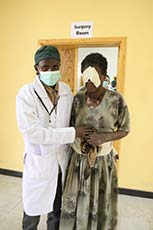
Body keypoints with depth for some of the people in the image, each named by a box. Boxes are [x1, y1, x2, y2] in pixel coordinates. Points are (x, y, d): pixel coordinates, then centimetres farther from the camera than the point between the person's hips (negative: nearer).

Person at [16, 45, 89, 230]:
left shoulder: (66, 90, -1)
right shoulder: (26, 93, -16)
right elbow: (32, 132, -24)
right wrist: (72, 133, -24)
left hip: (62, 162, 4)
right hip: (38, 163, -3)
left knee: (57, 212, 22)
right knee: (32, 214, 17)